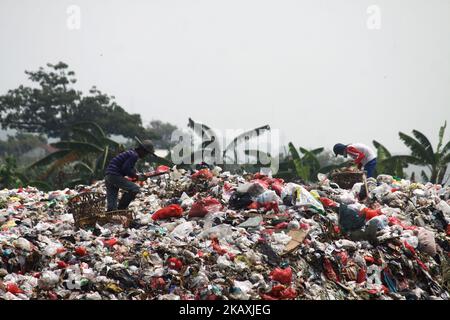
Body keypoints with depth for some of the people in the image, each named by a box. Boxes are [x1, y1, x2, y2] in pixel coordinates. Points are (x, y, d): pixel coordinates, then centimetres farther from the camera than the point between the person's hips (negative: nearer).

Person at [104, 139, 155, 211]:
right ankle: (120, 209, -12)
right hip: (115, 175, -11)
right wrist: (137, 177, -7)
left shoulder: (130, 153, 20)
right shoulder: (134, 155, -11)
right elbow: (125, 169, -18)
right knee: (134, 189, -12)